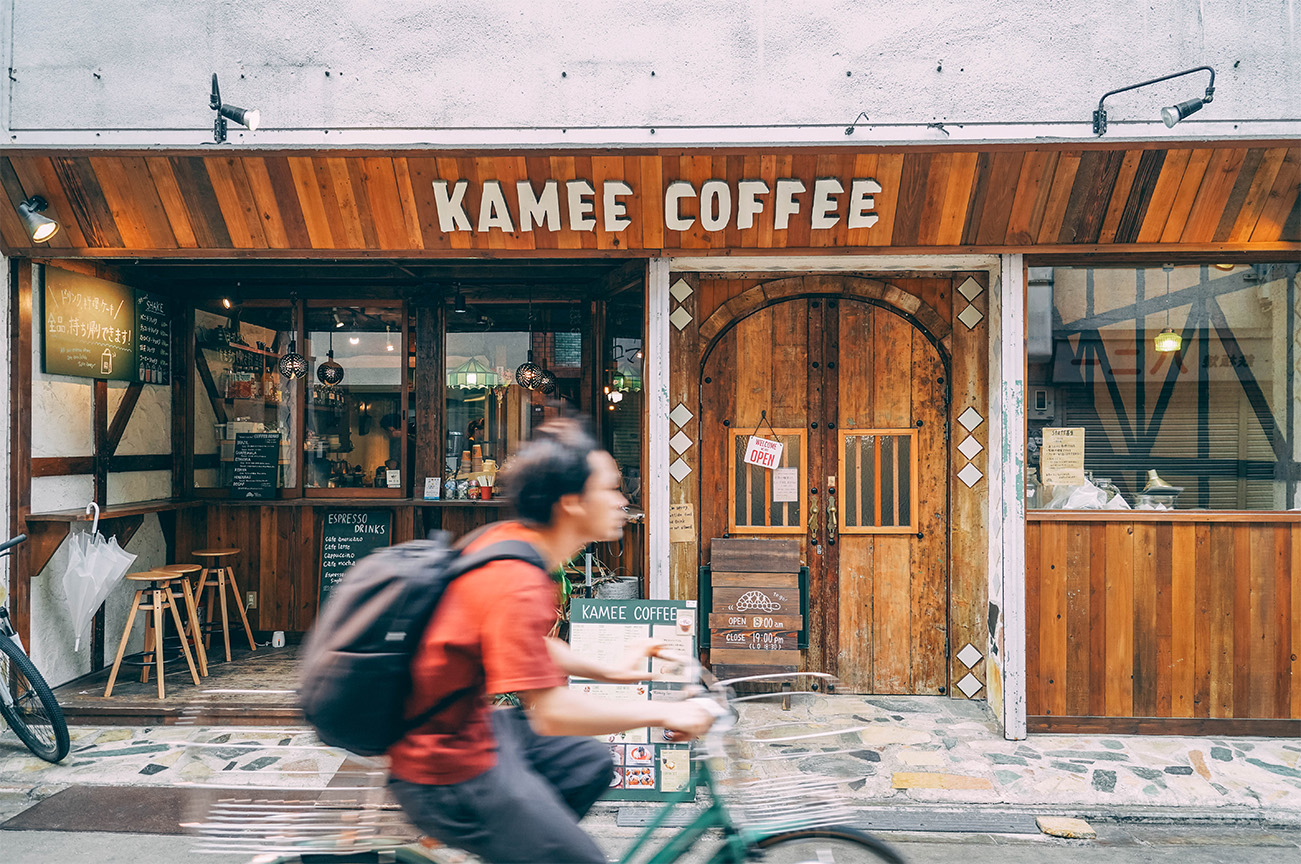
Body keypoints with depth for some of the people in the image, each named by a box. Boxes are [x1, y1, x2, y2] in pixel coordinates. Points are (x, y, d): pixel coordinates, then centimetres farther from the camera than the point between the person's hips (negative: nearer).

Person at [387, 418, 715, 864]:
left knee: (592, 763, 23)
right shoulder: (518, 584, -30)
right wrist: (663, 712, -21)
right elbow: (551, 713, -31)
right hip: (449, 776, -9)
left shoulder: (503, 537, -2)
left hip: (472, 722, 9)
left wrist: (611, 671, 11)